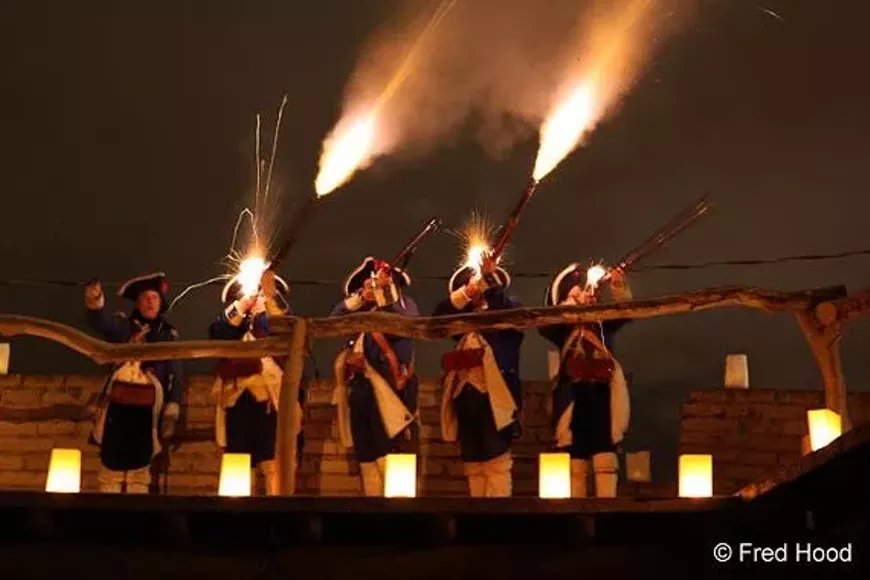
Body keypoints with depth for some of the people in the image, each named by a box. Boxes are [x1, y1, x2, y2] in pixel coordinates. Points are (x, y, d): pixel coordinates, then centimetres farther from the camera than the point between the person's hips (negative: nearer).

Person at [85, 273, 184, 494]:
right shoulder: (123, 325, 7)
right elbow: (102, 322, -15)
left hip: (147, 407, 0)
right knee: (111, 463, 0)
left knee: (139, 466, 4)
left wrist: (172, 411, -4)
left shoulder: (169, 335, 9)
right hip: (119, 403, 0)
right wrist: (96, 302, -38)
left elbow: (175, 375, 6)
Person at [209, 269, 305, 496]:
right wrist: (241, 305, -11)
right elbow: (216, 335, -3)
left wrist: (271, 295, -21)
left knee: (275, 466, -10)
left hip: (270, 400, -2)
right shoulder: (231, 322, 19)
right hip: (237, 400, 2)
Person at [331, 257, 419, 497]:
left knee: (388, 457, -14)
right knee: (366, 456, 9)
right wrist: (359, 297, -5)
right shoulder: (360, 309, 19)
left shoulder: (403, 303, 7)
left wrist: (384, 295, -14)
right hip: (360, 389, 5)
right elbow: (333, 319, 4)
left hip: (387, 388, -5)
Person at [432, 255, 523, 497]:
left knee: (496, 463, -7)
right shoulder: (463, 318, 19)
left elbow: (507, 310, -14)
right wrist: (468, 291, -8)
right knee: (472, 464, 7)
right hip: (465, 395, 5)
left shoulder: (508, 308, 8)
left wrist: (490, 278, -21)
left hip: (491, 396, -5)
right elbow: (438, 316, 2)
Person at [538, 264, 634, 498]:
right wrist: (572, 303, -21)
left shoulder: (604, 323, 11)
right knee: (575, 464, 3)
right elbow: (544, 327, -12)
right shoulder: (563, 328, 7)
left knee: (606, 460, -5)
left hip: (602, 396, 1)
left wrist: (619, 286, -22)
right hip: (574, 398, 0)